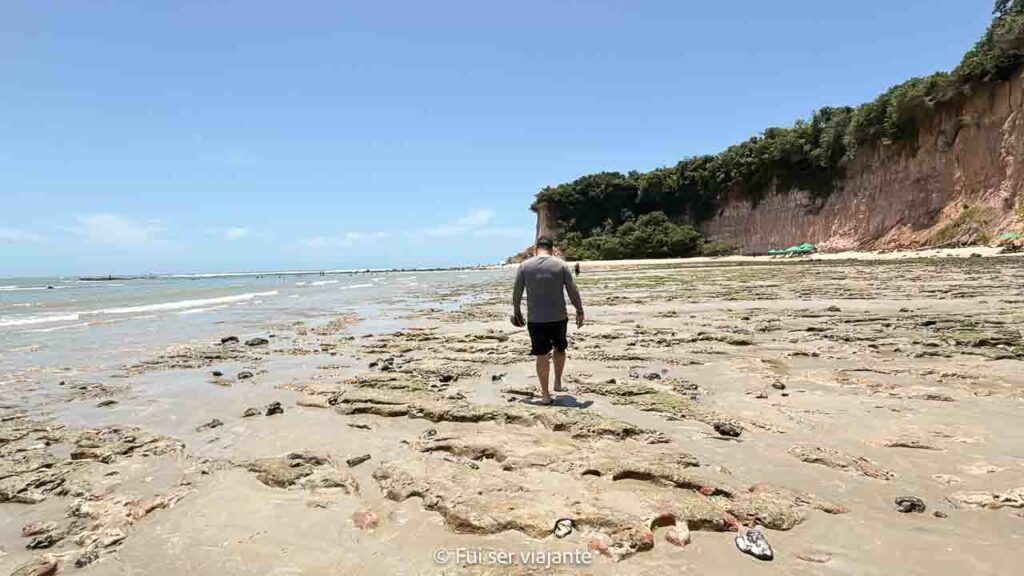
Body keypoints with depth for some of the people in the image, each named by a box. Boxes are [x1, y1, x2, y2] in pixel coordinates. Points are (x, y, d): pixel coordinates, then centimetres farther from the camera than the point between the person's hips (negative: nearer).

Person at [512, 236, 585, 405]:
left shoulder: (524, 266, -1)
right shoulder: (561, 264, -3)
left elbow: (516, 292, 3)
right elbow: (573, 290, -2)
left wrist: (516, 312, 17)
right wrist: (580, 311, 8)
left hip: (535, 320, 0)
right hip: (558, 317, 0)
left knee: (542, 356, 6)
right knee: (560, 349, 24)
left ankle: (545, 395, 12)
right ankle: (558, 383, 27)